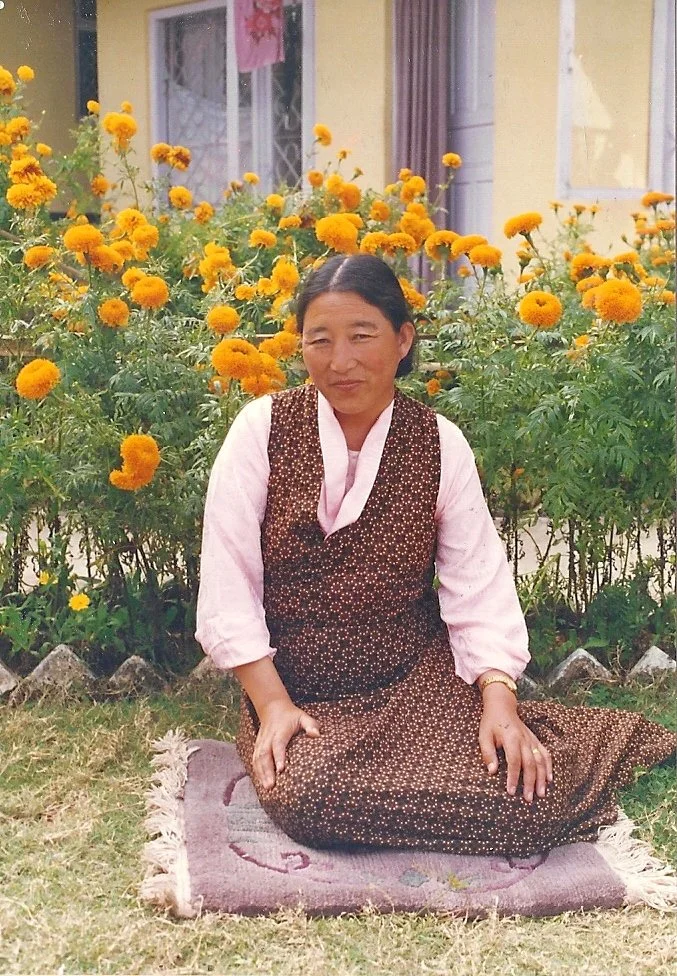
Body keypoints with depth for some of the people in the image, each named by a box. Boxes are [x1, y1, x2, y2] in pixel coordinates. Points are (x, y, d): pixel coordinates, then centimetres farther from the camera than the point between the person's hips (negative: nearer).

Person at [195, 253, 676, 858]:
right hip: (295, 690, 0)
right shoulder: (262, 429, -7)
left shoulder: (441, 445, -3)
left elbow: (480, 587, -4)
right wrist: (273, 704, -14)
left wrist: (499, 700, -18)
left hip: (419, 680, 1)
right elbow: (227, 580, -8)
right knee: (308, 799, -30)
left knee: (527, 792, -20)